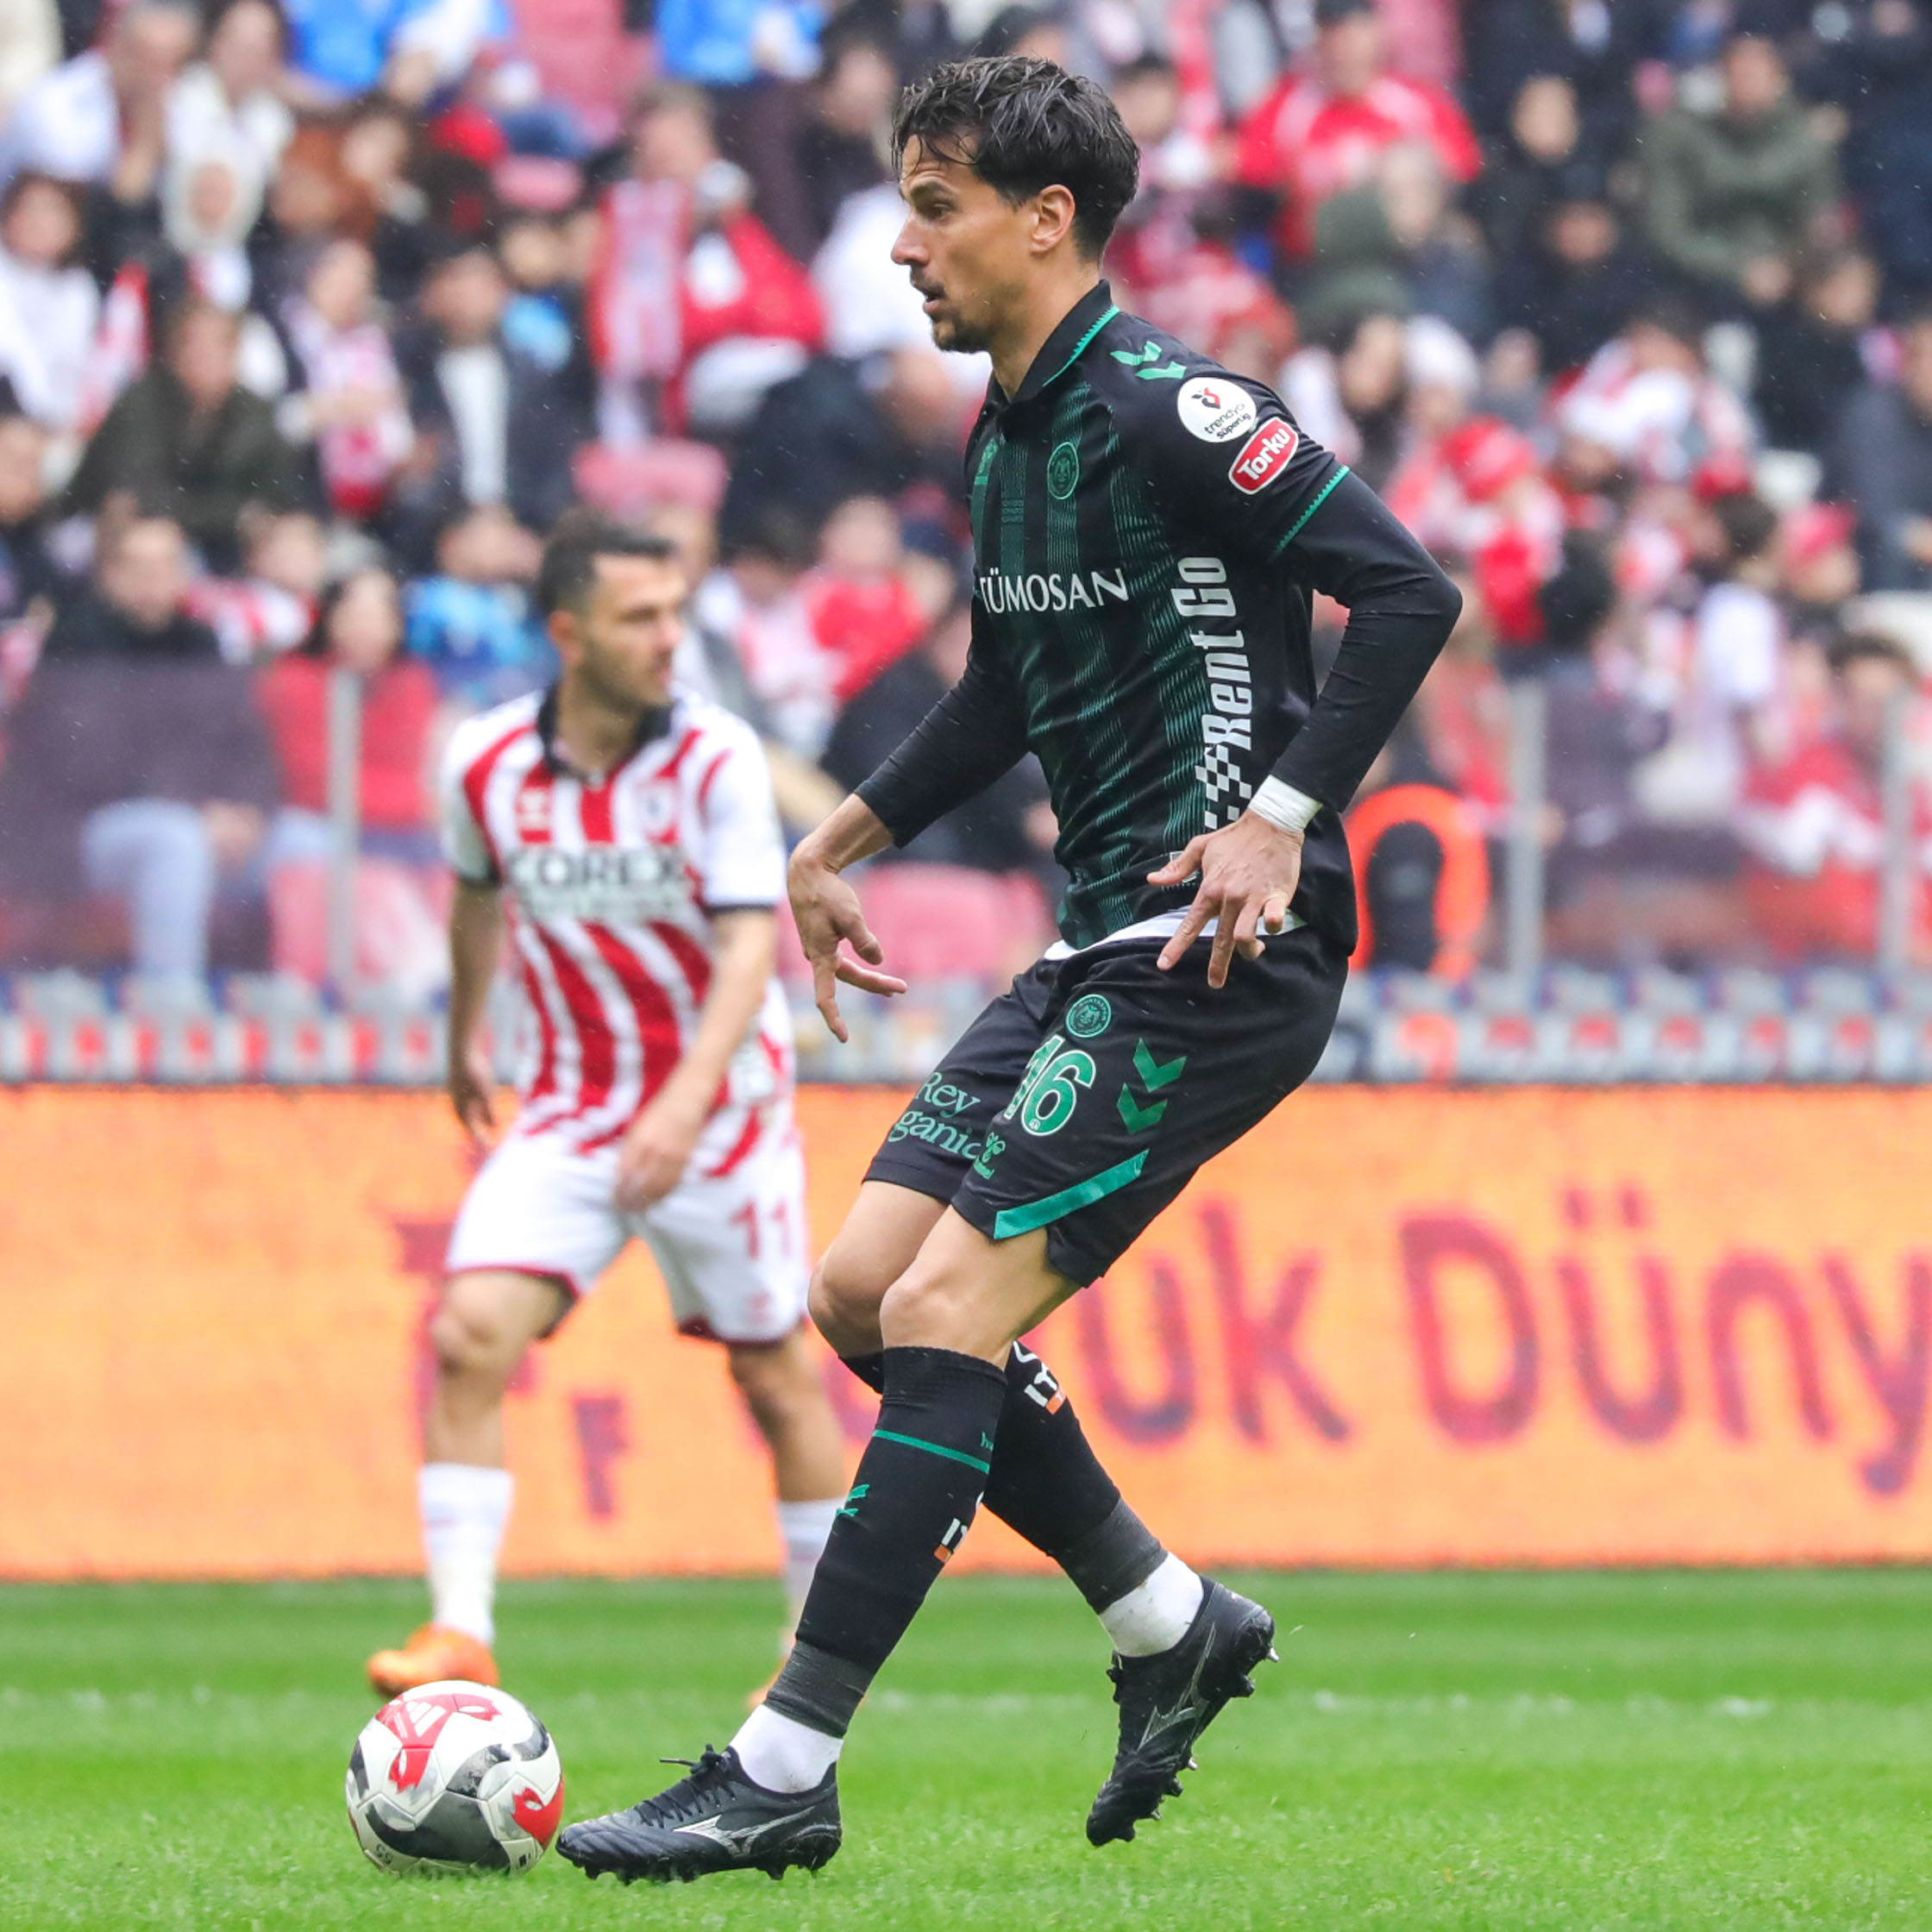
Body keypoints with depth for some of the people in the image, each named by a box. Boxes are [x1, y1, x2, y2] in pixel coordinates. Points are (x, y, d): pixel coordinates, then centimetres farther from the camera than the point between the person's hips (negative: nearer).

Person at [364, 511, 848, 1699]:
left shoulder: (716, 758, -16)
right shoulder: (487, 763, -6)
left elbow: (752, 943, -23)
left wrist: (687, 1104, -37)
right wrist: (465, 1042, 29)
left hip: (721, 1109, -2)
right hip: (569, 1111, 2)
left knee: (777, 1376, 6)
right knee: (470, 1335, -16)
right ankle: (462, 1634, -15)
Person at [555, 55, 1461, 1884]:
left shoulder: (1164, 409, -15)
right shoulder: (1005, 435, 13)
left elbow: (1409, 590, -19)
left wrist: (1284, 813, -24)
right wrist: (844, 840, 25)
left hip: (1221, 948, -10)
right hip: (1097, 946, 10)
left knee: (950, 1306, -14)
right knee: (860, 1288, 6)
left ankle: (783, 1771, -12)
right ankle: (1174, 1625, 18)